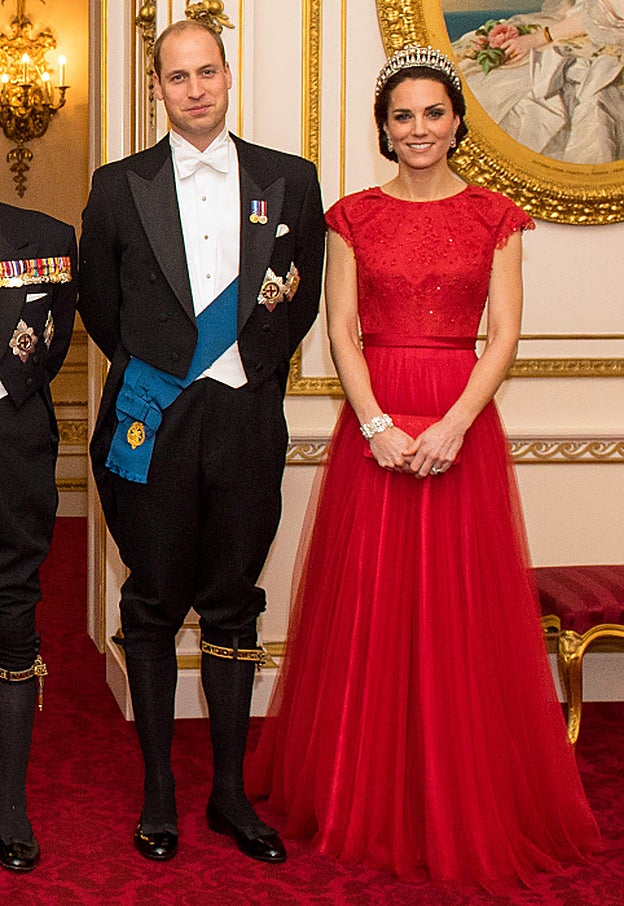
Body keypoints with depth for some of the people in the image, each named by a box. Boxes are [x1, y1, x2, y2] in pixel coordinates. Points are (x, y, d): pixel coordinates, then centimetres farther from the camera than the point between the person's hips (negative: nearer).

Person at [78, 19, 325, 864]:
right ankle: (158, 790, 17)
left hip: (246, 421, 1)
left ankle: (231, 792, 18)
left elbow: (304, 296, 15)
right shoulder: (120, 186, 3)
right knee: (153, 608, 6)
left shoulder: (290, 181, 5)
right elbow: (98, 303, 13)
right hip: (153, 422, -1)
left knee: (232, 607, 8)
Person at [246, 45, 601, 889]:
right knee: (370, 607, 4)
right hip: (372, 424, 1)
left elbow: (504, 334, -1)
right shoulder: (354, 216, 7)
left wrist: (453, 425, -15)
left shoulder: (494, 216, 5)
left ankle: (467, 805, 15)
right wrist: (376, 423, -13)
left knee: (464, 611, 2)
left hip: (462, 423, 0)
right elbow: (341, 329, 0)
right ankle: (367, 797, 18)